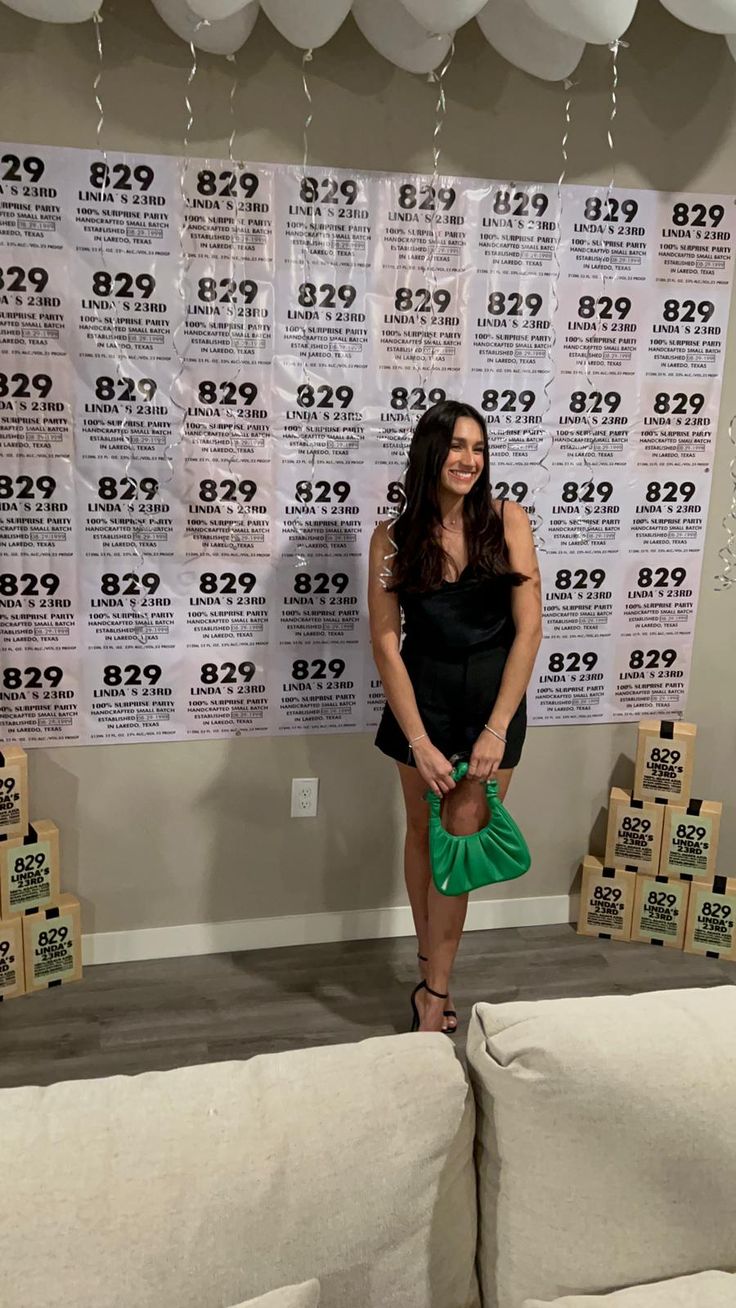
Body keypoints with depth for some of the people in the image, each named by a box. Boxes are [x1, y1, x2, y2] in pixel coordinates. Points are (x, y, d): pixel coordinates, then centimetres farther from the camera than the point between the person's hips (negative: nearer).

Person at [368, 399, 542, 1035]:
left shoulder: (506, 520, -7)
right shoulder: (393, 539, -6)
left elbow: (529, 627, -11)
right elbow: (386, 643, -9)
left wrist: (497, 730, -16)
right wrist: (418, 742, -14)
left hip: (494, 699, -1)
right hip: (423, 699, 1)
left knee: (459, 841, 1)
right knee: (424, 833, 14)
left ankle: (434, 990, 16)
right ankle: (434, 971, 33)